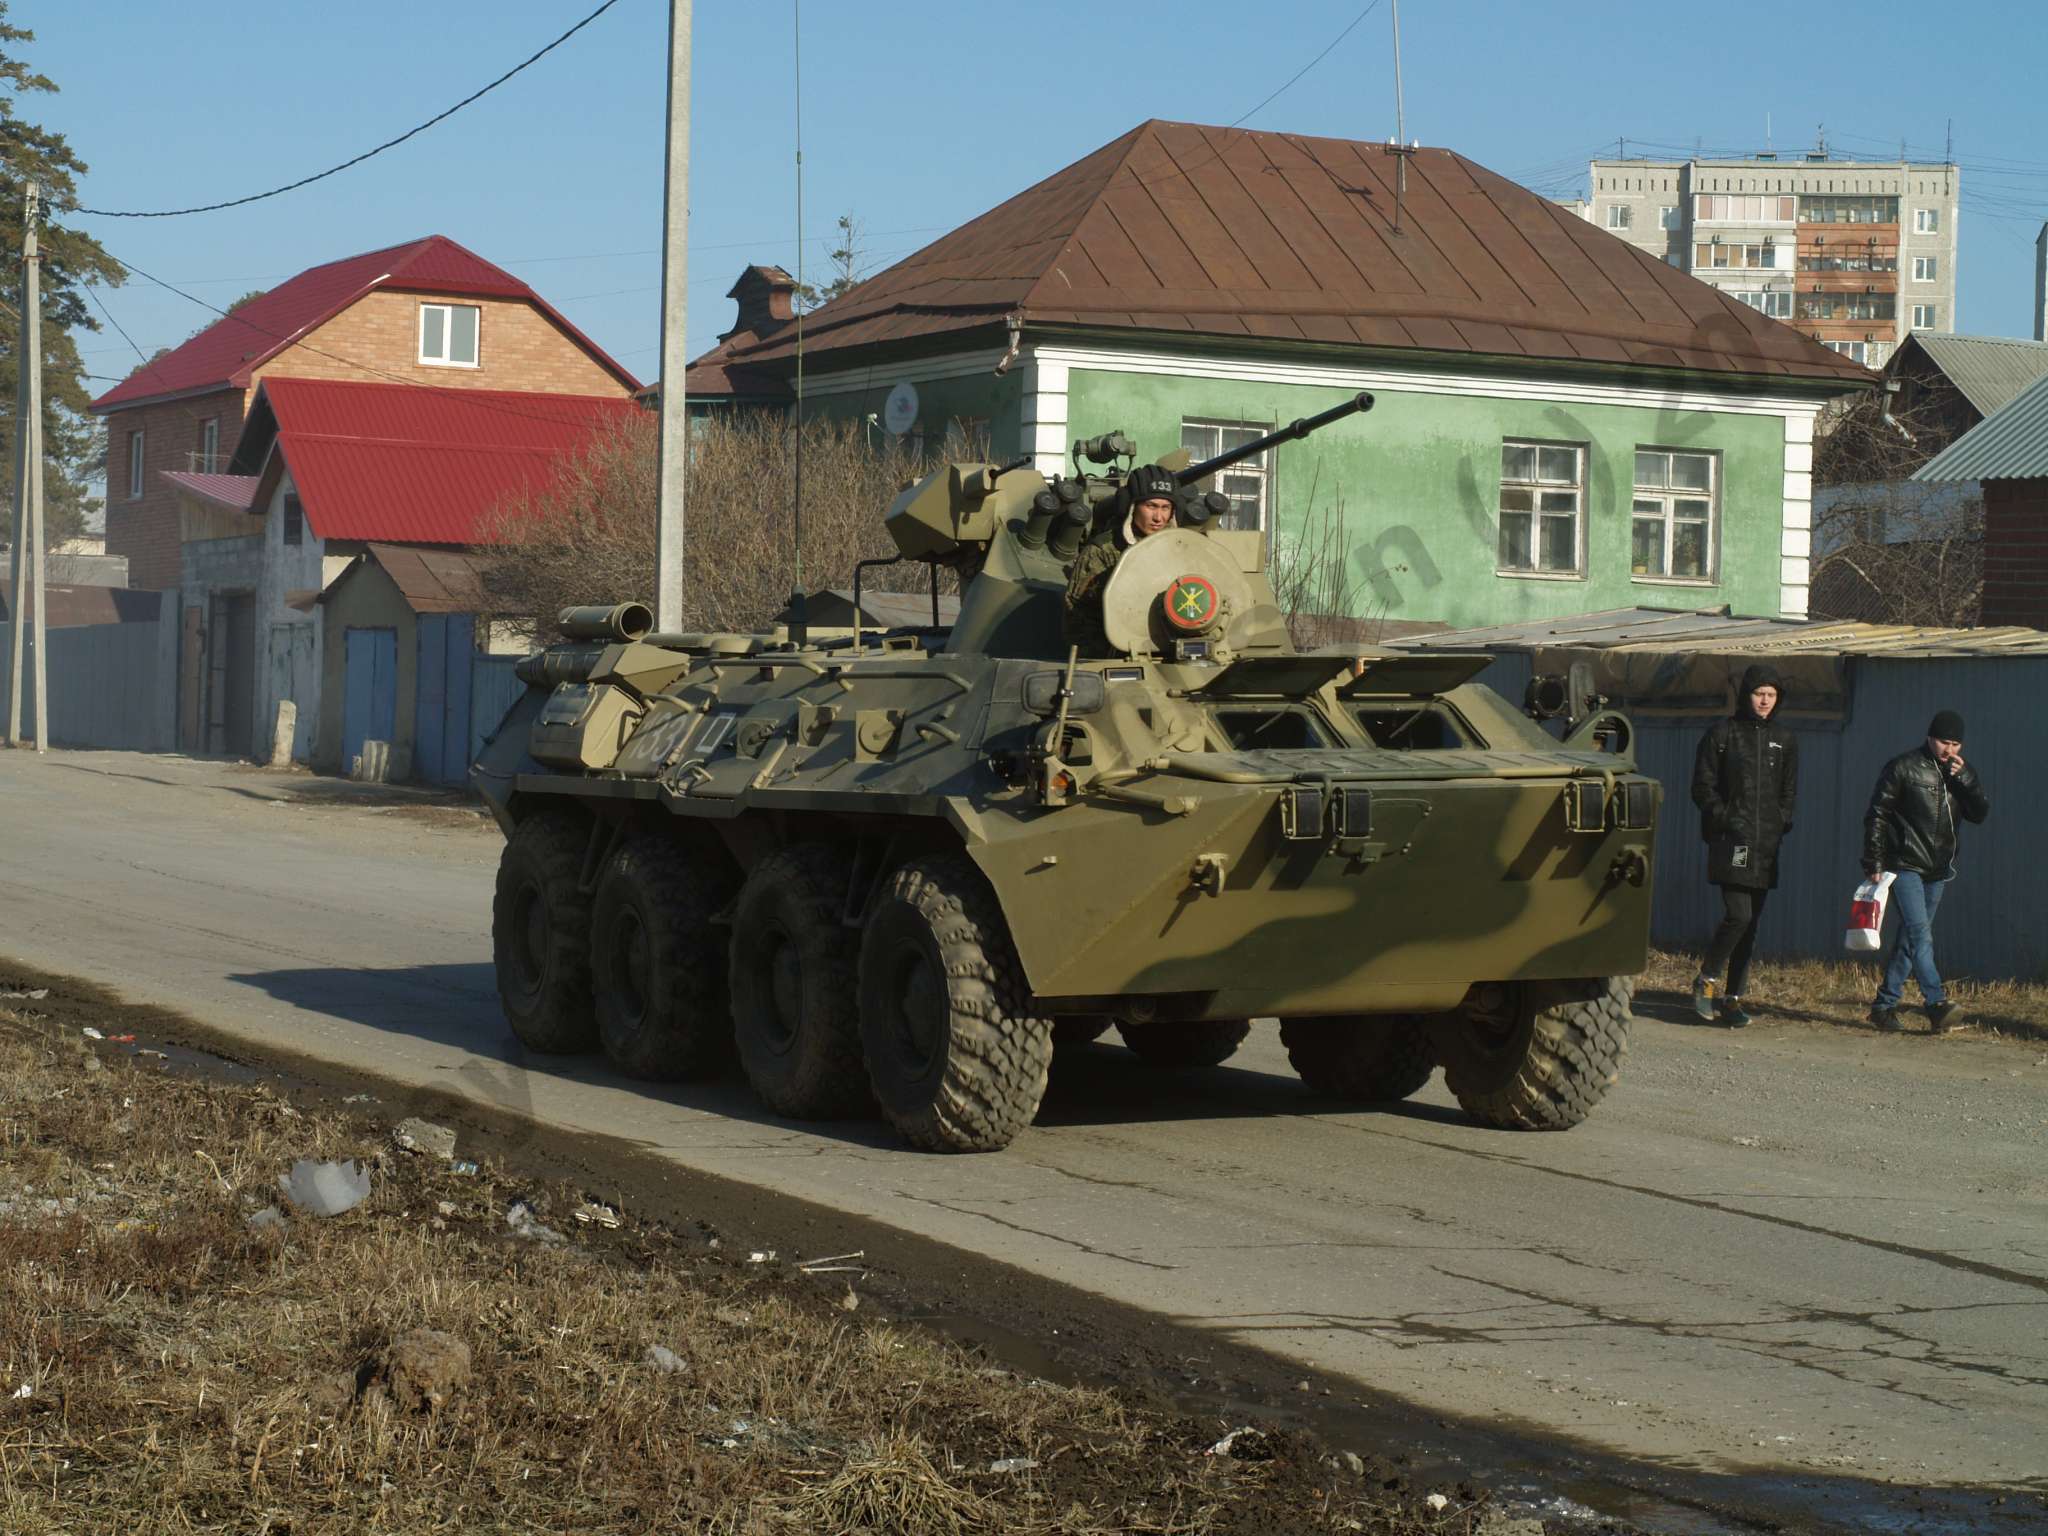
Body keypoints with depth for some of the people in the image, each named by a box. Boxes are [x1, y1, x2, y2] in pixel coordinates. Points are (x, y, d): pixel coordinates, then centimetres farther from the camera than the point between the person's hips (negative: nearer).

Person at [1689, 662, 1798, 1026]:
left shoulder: (1784, 740, 14)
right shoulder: (1722, 734, 0)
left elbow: (1789, 792, 21)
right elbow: (1702, 787, 0)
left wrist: (1781, 823, 6)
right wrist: (1725, 819, -9)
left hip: (1766, 845, 5)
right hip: (1731, 841, -5)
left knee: (1752, 921, 5)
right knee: (1738, 915, -16)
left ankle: (1734, 999, 11)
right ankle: (1706, 979, 4)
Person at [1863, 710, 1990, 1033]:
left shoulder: (1961, 773, 10)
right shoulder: (1903, 767, -6)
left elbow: (1981, 813, 0)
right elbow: (1876, 815, -5)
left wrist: (1964, 777, -12)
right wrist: (1874, 863, -9)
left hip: (1938, 871, 6)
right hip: (1904, 865, -6)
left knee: (1910, 938, 9)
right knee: (1920, 933, -17)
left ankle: (1885, 1004, 17)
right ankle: (1937, 1006, -27)